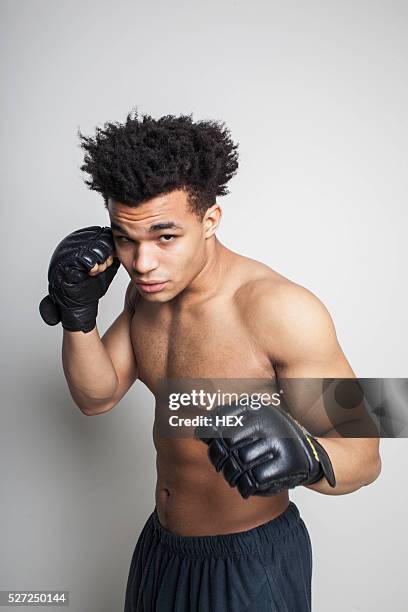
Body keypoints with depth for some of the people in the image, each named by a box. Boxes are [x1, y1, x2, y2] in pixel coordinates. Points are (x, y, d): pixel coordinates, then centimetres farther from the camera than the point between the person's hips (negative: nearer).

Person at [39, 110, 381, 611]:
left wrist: (302, 456, -46)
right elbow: (96, 399, -2)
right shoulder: (148, 288, -6)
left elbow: (364, 456, -24)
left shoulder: (281, 310, -29)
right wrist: (77, 313, -19)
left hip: (248, 563, -6)